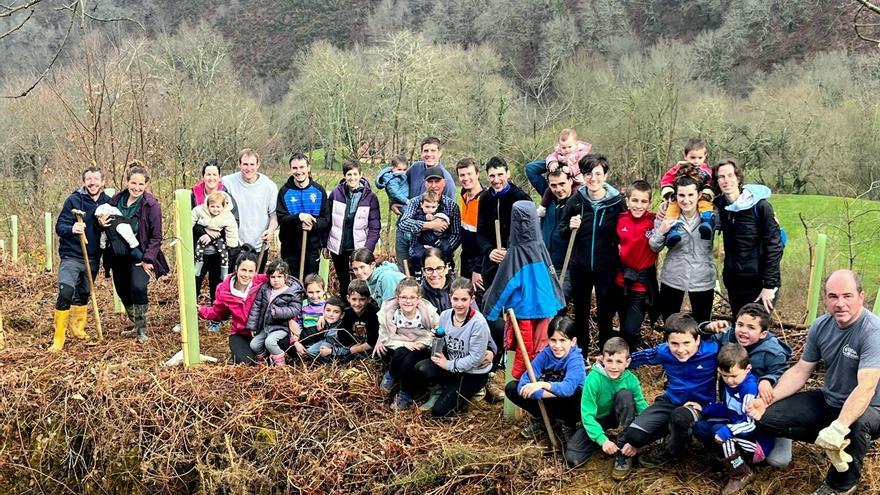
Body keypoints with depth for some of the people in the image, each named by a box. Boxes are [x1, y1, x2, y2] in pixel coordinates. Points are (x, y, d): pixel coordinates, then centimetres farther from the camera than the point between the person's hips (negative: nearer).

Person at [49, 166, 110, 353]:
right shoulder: (74, 200, -10)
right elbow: (59, 226, -14)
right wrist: (71, 229, -36)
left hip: (93, 258, 5)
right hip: (71, 255, -4)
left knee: (83, 294, 17)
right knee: (66, 292, -19)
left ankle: (77, 328, 37)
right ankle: (58, 338, -10)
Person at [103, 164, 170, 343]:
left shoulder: (151, 205, -12)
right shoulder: (116, 200, 0)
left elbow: (156, 236, -9)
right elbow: (107, 224, 15)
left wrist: (148, 259, -16)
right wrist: (101, 223, -9)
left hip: (140, 256, -5)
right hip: (119, 256, 5)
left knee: (138, 287, -23)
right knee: (123, 292, 11)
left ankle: (142, 330, -6)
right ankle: (136, 326, 33)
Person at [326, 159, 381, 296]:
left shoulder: (370, 197, -7)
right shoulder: (336, 193, -3)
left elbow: (375, 228, -7)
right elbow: (328, 220, 3)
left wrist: (367, 249, -17)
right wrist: (324, 244, 2)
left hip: (360, 249, -2)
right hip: (338, 248, 2)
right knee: (343, 284, 15)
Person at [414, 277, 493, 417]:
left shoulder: (478, 323, -24)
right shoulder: (445, 315, -7)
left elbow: (475, 358, -21)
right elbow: (442, 345, 6)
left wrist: (449, 365, -17)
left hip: (474, 373, -5)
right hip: (451, 363, 5)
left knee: (438, 411, -13)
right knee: (421, 369, -26)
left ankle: (467, 392, 13)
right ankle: (440, 389, 5)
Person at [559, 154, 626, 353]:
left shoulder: (617, 202, -8)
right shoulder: (575, 200, -4)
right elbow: (562, 231, 5)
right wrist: (571, 227, -16)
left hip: (606, 267, -2)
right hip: (579, 267, 2)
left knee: (605, 314, 8)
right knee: (580, 312, 15)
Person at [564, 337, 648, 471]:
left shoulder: (631, 379, -19)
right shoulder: (593, 379, -29)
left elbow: (642, 406, -21)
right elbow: (587, 414, -27)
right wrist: (602, 440, -37)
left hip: (617, 416, 3)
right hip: (595, 420, -2)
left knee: (625, 395, -30)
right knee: (572, 459, -22)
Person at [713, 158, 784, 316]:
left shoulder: (760, 205, -12)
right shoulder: (720, 205, 2)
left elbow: (774, 246, -12)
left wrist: (769, 285, -15)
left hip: (760, 283, -5)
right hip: (733, 282, 5)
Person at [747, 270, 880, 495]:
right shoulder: (821, 326, -4)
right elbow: (800, 370, 3)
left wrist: (838, 427, -46)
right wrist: (767, 400, -10)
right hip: (828, 401, 6)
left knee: (856, 425, -42)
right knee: (766, 418, -8)